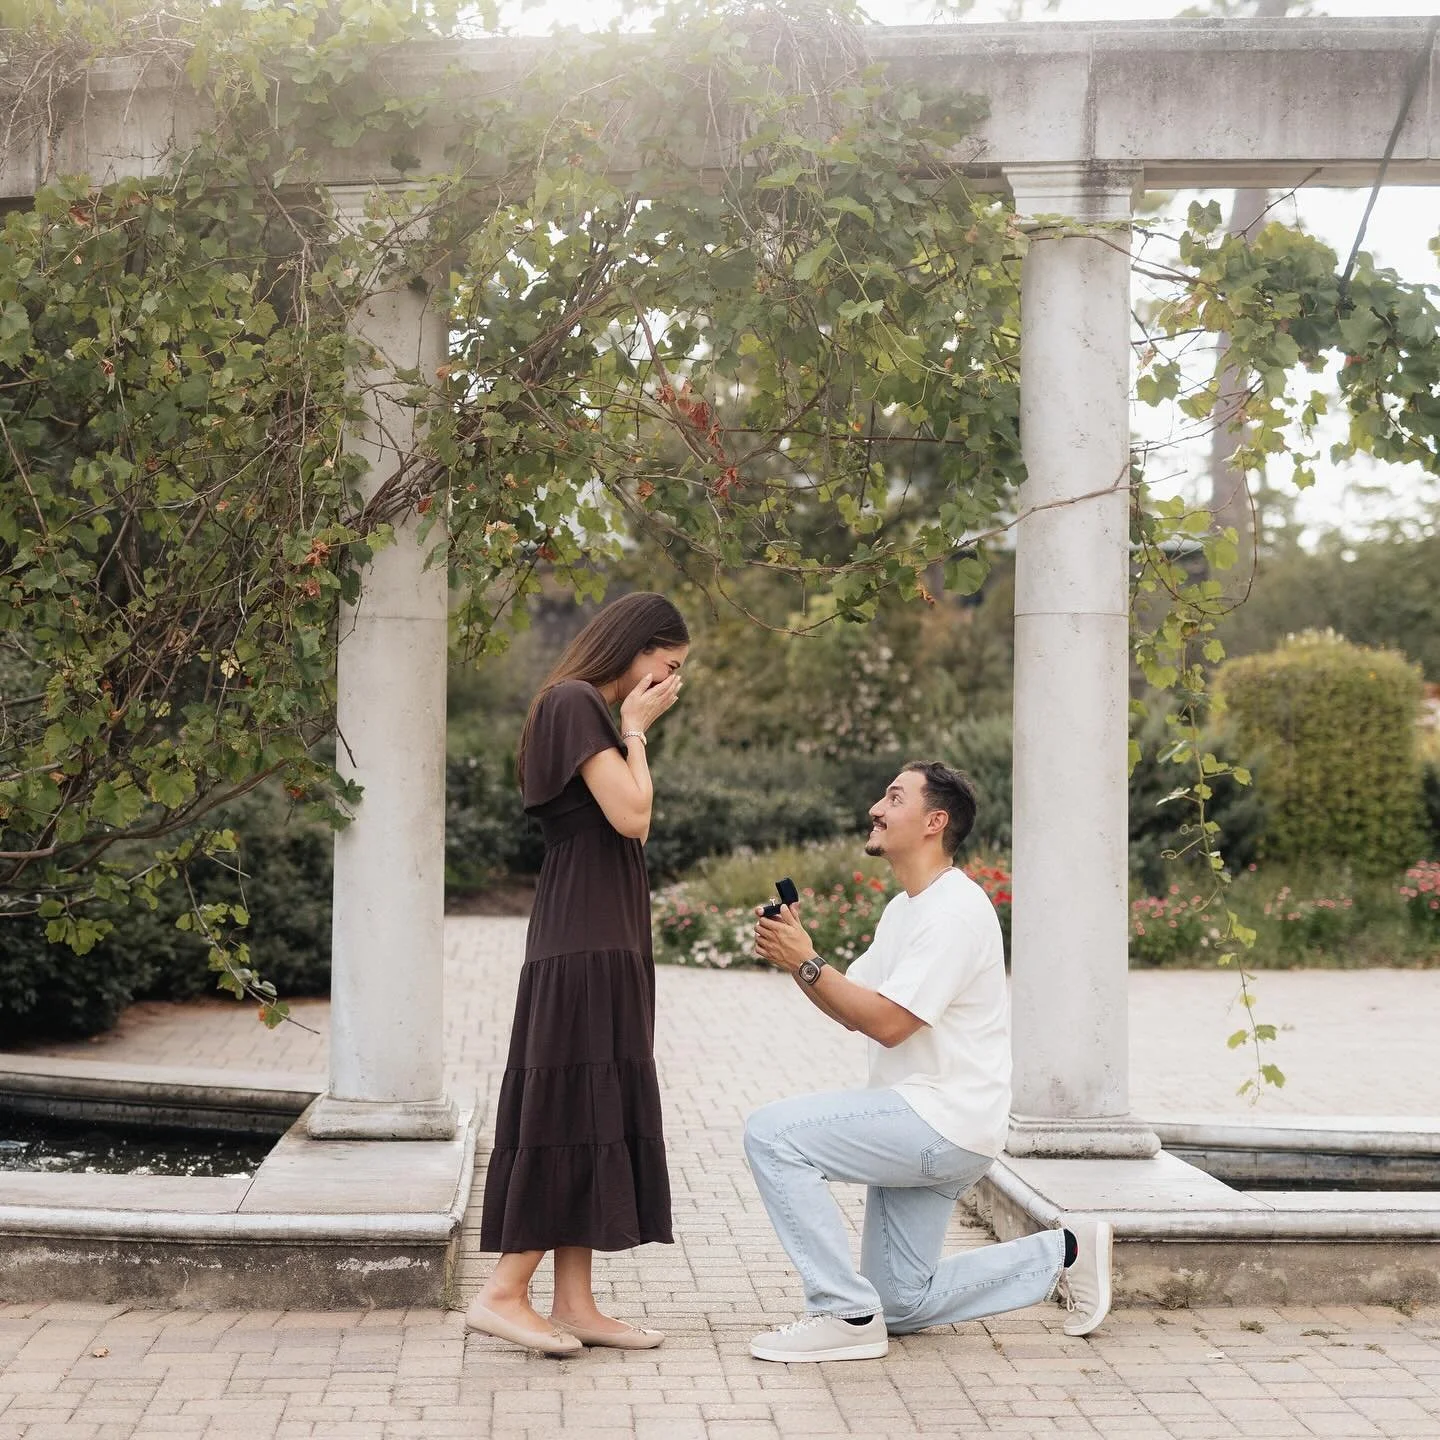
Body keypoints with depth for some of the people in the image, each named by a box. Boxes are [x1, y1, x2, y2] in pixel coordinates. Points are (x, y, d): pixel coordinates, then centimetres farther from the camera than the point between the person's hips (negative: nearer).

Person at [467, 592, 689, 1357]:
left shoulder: (595, 712, 19)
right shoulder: (576, 703, -10)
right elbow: (631, 816, -16)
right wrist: (635, 730, -7)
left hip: (604, 942, 10)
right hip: (583, 943, -10)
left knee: (598, 1118, 8)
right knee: (574, 1112, -9)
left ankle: (574, 1302, 10)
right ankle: (502, 1291, -5)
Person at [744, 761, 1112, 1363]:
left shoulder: (954, 910, -17)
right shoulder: (904, 908, 17)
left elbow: (887, 1022, -24)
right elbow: (850, 1009, 12)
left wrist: (807, 962, -19)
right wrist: (795, 957, -4)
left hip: (944, 1123, -10)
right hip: (921, 1128, 10)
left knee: (770, 1133, -20)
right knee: (902, 1306, 13)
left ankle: (846, 1315, -16)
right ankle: (1061, 1252, 21)